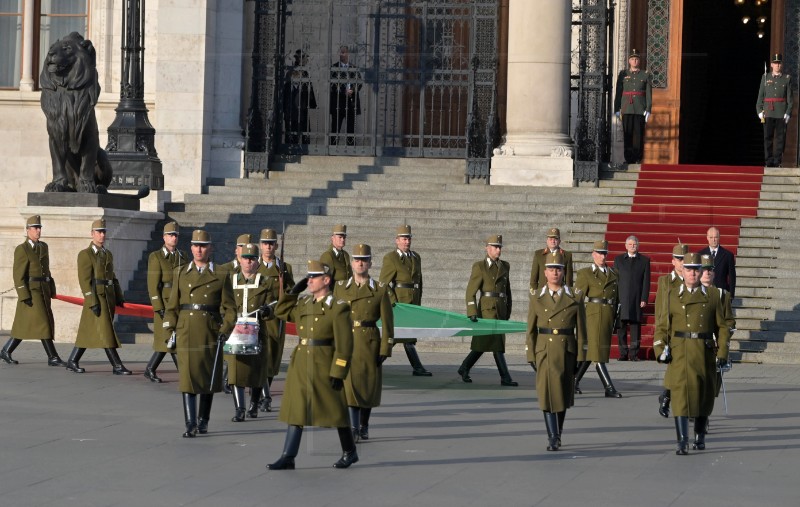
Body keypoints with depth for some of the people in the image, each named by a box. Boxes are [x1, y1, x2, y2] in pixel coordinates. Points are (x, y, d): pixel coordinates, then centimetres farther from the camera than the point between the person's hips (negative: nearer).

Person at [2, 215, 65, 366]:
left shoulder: (44, 247, 15)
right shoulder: (21, 249, -8)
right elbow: (18, 274, -12)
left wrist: (51, 289, 15)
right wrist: (24, 295, -19)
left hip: (43, 290, 8)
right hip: (30, 290, -8)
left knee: (25, 325, 9)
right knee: (43, 322, -12)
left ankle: (6, 351, 19)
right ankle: (53, 357, -12)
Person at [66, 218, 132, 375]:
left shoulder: (108, 254, 17)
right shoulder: (85, 254, -7)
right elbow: (84, 280, -13)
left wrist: (119, 297, 12)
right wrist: (93, 302, -20)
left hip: (109, 297, 8)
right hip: (96, 296, -8)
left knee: (88, 332, 9)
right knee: (105, 332, -10)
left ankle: (72, 362, 16)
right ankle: (117, 366, -12)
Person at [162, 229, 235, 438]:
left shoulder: (221, 275, 5)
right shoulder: (181, 274, 10)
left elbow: (230, 308, 5)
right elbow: (172, 305, 10)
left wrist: (225, 330, -7)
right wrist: (170, 331, 1)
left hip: (211, 333, 0)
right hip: (186, 333, 0)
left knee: (209, 378, 7)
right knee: (187, 376, -9)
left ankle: (203, 421, 23)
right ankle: (190, 425, -11)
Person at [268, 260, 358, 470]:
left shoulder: (337, 307, -10)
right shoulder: (304, 303, 11)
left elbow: (344, 344, -13)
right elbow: (281, 311, 25)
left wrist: (338, 372, -17)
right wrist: (294, 291, 12)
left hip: (323, 366, -7)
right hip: (300, 364, 7)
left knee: (335, 410, 5)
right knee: (295, 409, 4)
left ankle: (349, 452, 22)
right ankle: (288, 458, 5)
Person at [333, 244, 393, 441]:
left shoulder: (380, 289, 2)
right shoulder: (340, 287, 7)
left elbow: (387, 322, 0)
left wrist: (385, 349, -6)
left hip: (370, 342, 0)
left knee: (369, 385, 7)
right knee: (350, 382, -11)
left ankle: (364, 426, 23)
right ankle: (353, 428, -14)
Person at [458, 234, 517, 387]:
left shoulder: (505, 266, 14)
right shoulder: (479, 266, -3)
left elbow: (507, 290, 18)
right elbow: (471, 291, -7)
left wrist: (508, 311, 14)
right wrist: (472, 312, -15)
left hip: (501, 309, 6)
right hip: (487, 308, -6)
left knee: (484, 343, 9)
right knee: (497, 342, -9)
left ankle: (464, 369, 22)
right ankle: (505, 377, -7)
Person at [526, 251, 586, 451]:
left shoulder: (575, 297, 2)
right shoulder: (536, 298, 4)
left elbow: (581, 329, 2)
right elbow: (531, 330, 5)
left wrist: (581, 357, -3)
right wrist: (531, 356, -1)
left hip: (567, 351, 1)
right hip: (544, 351, -1)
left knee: (563, 395, 9)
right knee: (548, 392, -10)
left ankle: (557, 434, 27)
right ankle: (553, 438, -10)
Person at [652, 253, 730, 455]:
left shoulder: (713, 296, 8)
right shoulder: (672, 296, 8)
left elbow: (722, 326, 9)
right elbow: (662, 326, 7)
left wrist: (722, 352, -1)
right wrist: (660, 350, -6)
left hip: (705, 353, 2)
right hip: (680, 353, -1)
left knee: (704, 395, 9)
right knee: (681, 393, -12)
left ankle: (700, 436, 28)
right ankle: (682, 442, -16)